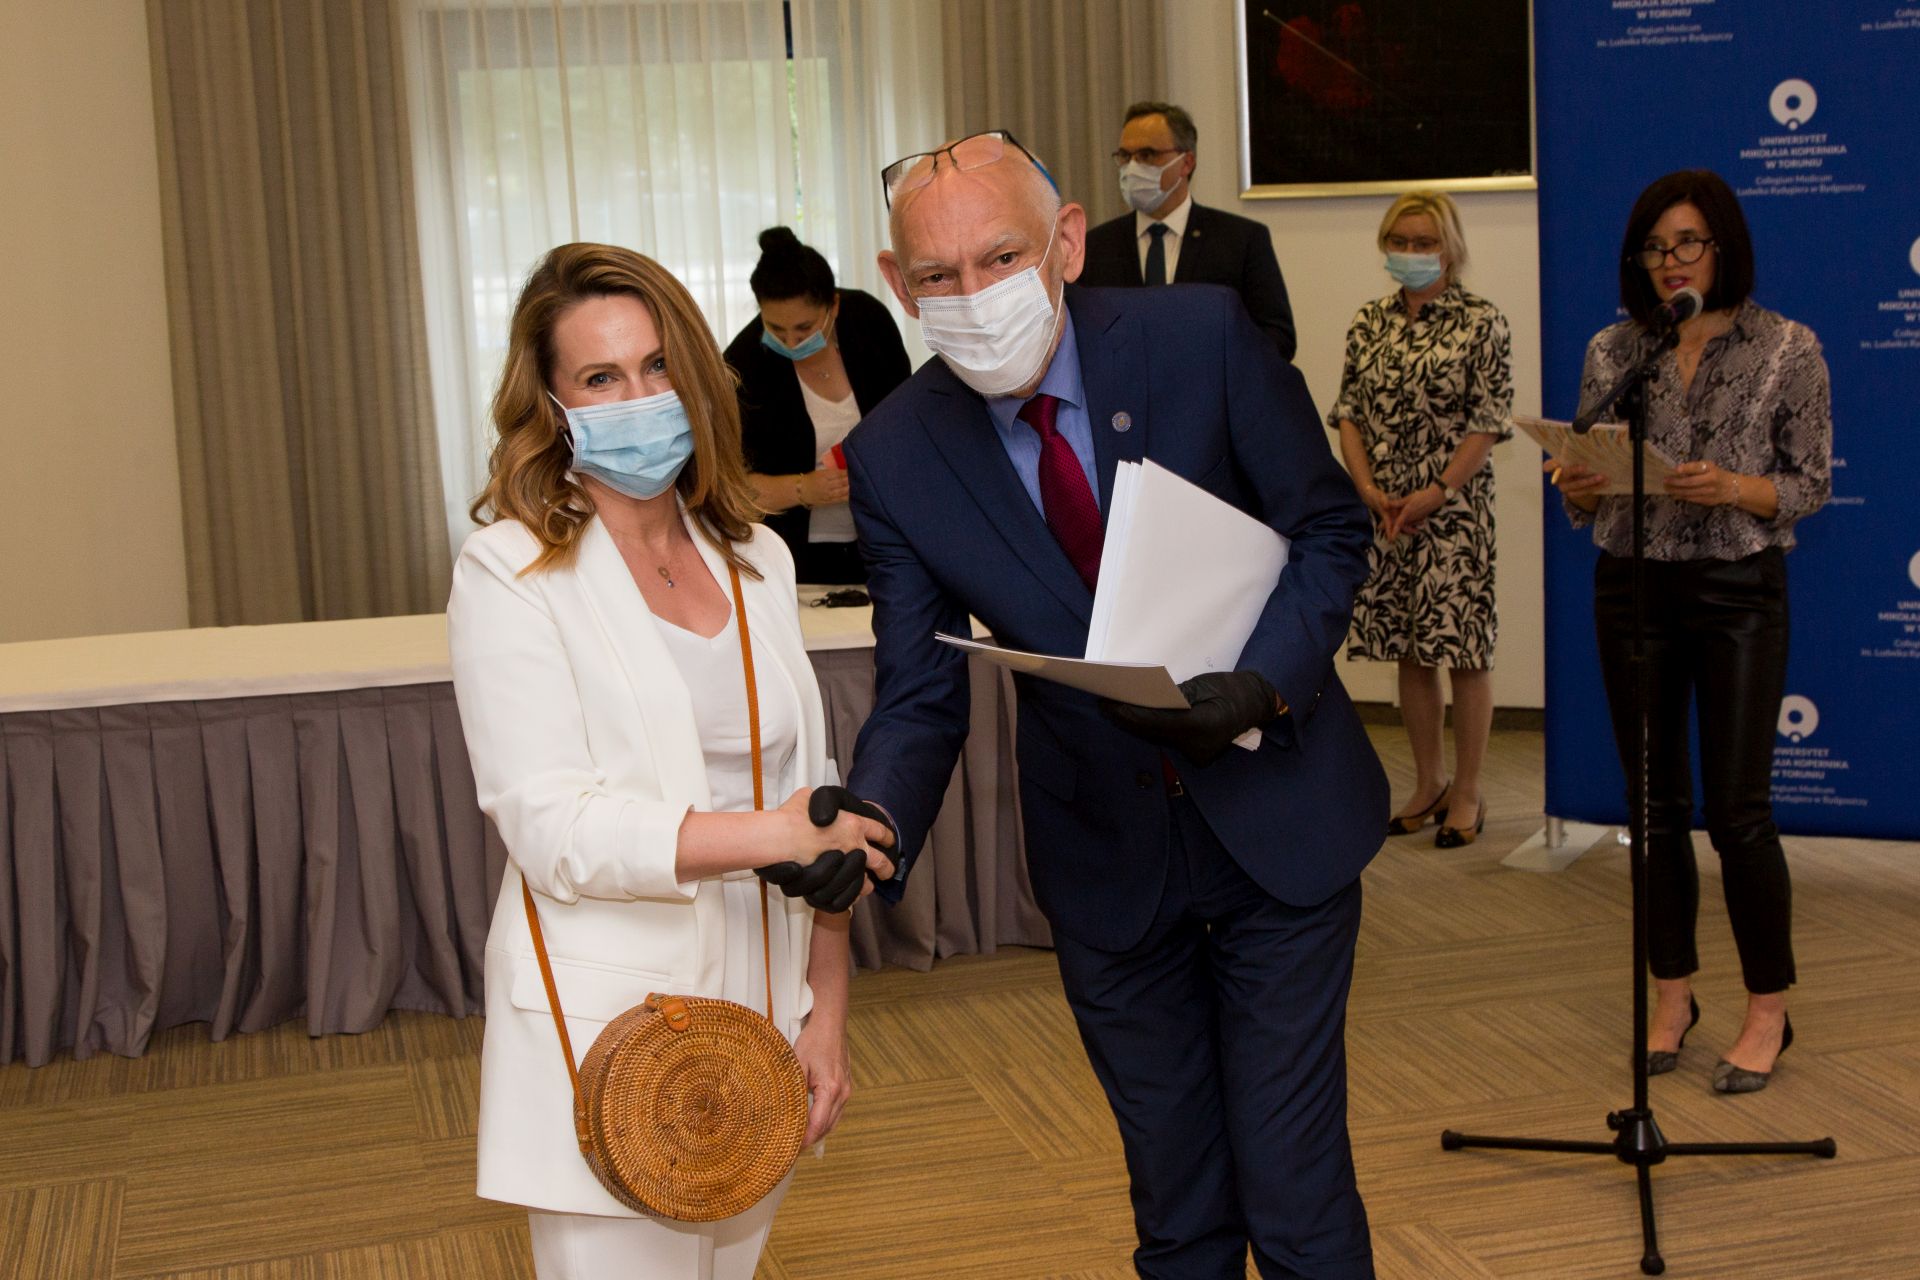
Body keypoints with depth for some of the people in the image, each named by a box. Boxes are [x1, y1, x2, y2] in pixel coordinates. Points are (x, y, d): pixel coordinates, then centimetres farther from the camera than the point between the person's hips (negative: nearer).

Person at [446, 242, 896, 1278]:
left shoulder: (754, 560, 10)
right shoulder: (511, 573, -7)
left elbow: (815, 801, 11)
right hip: (609, 1028, -5)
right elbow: (552, 827, -14)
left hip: (757, 1011, 5)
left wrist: (827, 1009, 6)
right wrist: (771, 832, -18)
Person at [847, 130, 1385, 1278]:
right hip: (1107, 866, 2)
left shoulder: (1204, 338, -15)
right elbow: (920, 702, -8)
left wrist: (1260, 689, -24)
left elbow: (1331, 531, -6)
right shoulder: (897, 457, -10)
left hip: (1278, 816, -2)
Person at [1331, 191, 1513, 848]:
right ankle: (1428, 784, 23)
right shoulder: (1369, 323, 10)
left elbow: (1488, 423, -8)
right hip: (1384, 509, 5)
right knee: (1408, 650, 11)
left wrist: (1434, 494, -15)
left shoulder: (1480, 322, -4)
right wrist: (1369, 489, -4)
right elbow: (1349, 412, 9)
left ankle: (1466, 793, 10)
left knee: (1465, 650, -1)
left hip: (1455, 507, -5)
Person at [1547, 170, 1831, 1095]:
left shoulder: (1787, 350, -3)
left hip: (1739, 592, -3)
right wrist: (1579, 488, -14)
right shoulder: (1610, 352, 5)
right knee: (1655, 804, 9)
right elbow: (1586, 493, 9)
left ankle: (1767, 1012, 12)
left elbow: (1811, 486, -2)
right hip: (1633, 590, 3)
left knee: (1737, 809, -3)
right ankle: (1672, 998, 22)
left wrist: (1734, 489, -20)